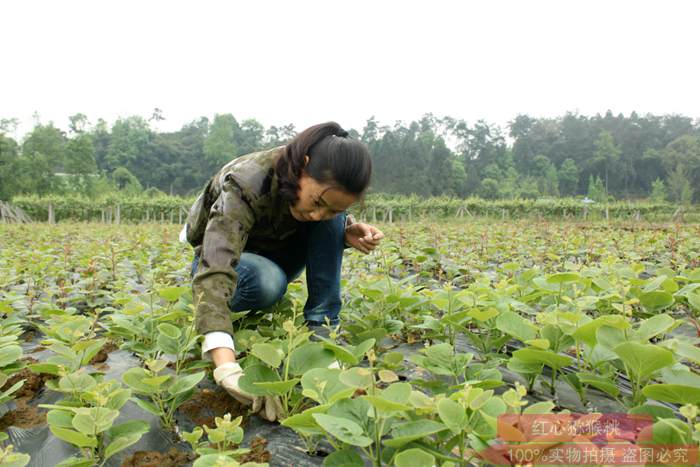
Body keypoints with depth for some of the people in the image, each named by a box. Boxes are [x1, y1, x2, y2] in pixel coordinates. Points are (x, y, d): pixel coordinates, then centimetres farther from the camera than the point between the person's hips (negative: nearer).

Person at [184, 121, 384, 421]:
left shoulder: (327, 186, -21)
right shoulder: (245, 185, -38)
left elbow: (327, 222, 1)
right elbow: (214, 272, -51)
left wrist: (349, 232, -24)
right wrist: (227, 367, -64)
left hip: (278, 252, 4)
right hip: (226, 255, -4)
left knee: (332, 225, -23)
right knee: (266, 281, -39)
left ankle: (322, 324, -17)